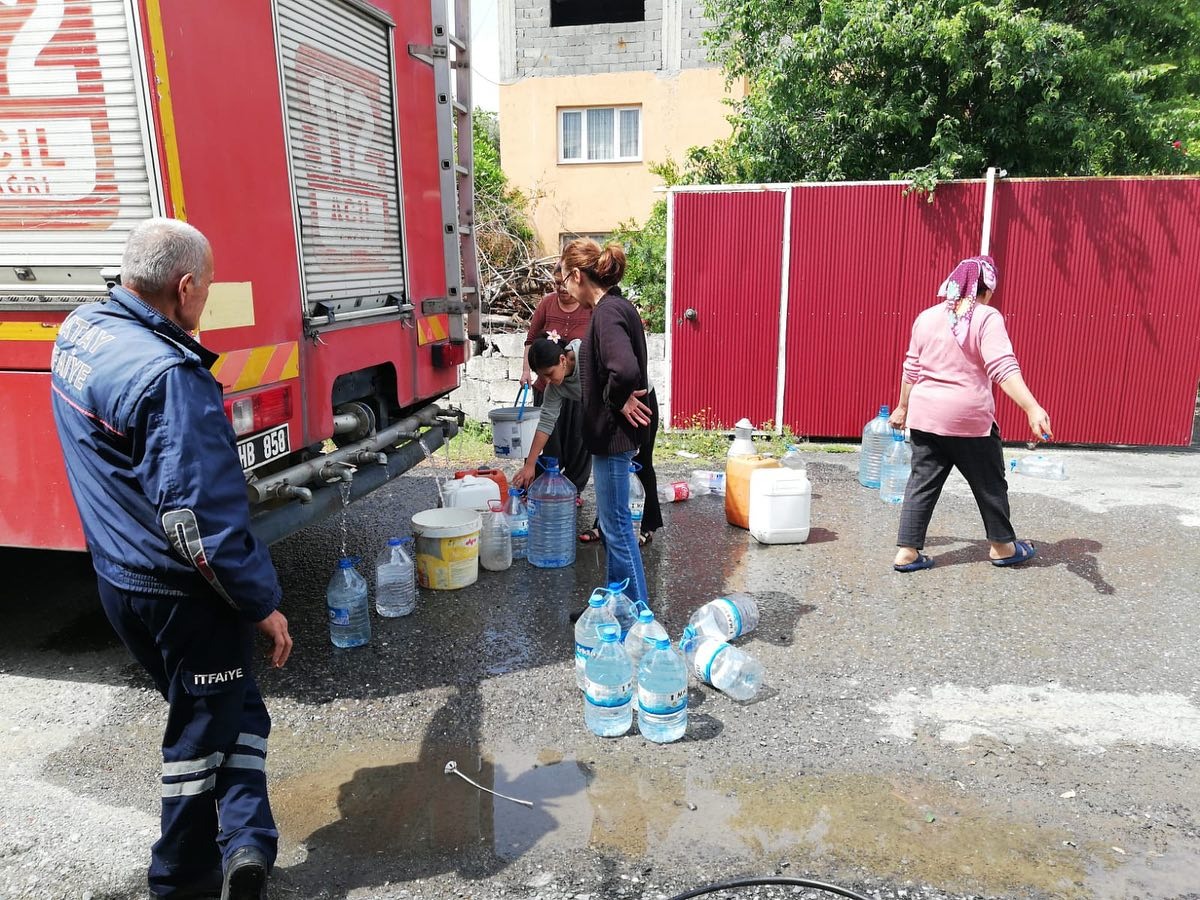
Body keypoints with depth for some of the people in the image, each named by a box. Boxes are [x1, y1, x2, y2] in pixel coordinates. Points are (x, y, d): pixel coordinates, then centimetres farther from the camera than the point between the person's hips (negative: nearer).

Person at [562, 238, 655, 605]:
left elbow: (625, 370, -35)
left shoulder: (607, 312, -20)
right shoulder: (616, 307, 11)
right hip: (613, 432, 10)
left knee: (616, 524, 0)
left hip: (613, 435, -10)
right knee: (612, 521, 18)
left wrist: (619, 400, -19)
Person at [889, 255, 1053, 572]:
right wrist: (1033, 409, -29)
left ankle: (907, 552, 6)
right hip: (969, 419, -4)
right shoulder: (987, 318, -11)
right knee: (989, 483, 14)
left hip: (925, 416, 5)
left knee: (922, 483, 9)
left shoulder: (927, 317, 5)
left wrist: (902, 407, 22)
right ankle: (1002, 546, 30)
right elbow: (1004, 368, -23)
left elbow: (911, 368, 12)